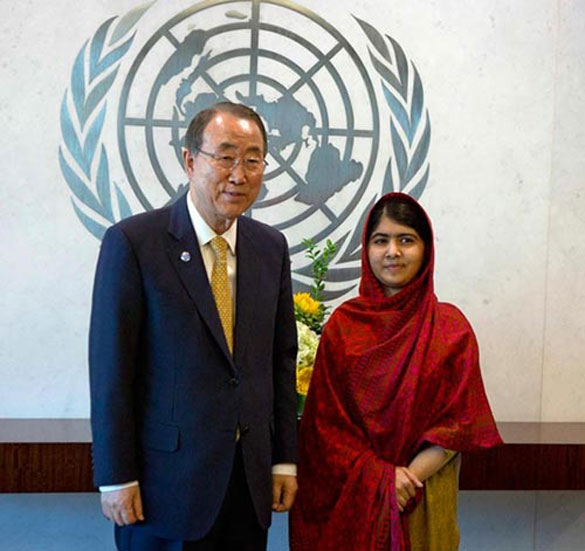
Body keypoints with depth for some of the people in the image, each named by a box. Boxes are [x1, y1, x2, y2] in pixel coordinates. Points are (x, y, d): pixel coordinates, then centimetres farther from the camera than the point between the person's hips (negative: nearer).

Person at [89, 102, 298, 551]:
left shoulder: (272, 247, 5)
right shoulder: (132, 242, -10)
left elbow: (282, 358, 8)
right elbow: (110, 367, -10)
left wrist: (284, 459, 8)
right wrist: (115, 479, -10)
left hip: (251, 478, 5)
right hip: (167, 480, -4)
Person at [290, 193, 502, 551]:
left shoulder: (450, 327, -4)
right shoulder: (343, 324, -3)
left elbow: (459, 421, -5)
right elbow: (326, 419, -3)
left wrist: (410, 477, -15)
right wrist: (381, 475, -13)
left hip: (424, 500, 0)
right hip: (350, 498, 1)